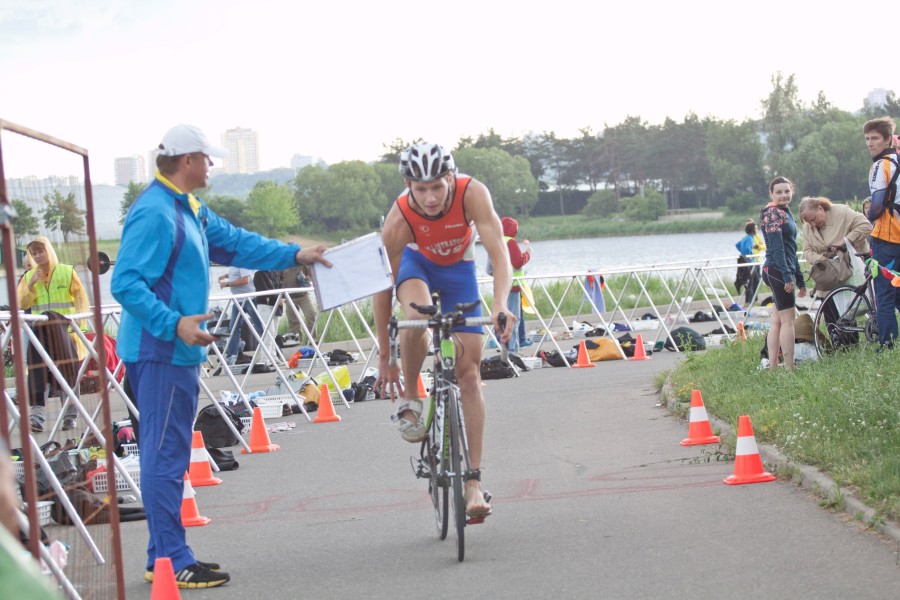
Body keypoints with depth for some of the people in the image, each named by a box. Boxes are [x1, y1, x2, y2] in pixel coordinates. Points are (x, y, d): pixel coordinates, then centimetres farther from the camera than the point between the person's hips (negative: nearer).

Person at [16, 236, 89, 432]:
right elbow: (21, 304, 7)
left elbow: (82, 300, 1)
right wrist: (31, 285, -8)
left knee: (69, 374, -10)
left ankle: (71, 416, 0)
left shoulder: (67, 272, 5)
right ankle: (37, 414, -27)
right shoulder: (29, 276, 15)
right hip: (40, 333, 2)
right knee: (39, 374, -20)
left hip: (66, 331, -2)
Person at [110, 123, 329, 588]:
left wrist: (294, 255, 19)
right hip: (161, 352, -11)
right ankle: (171, 562, -4)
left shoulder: (189, 209, 14)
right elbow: (126, 284, -23)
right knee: (165, 455, -7)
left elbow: (234, 243, 24)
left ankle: (165, 555, 20)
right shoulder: (155, 214, -18)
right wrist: (175, 324, -30)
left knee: (169, 456, 14)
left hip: (178, 350, 11)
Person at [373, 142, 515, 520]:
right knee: (416, 317, -38)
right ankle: (410, 399, -11)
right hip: (416, 262, -1)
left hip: (458, 268, 1)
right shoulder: (399, 220, -34)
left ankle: (474, 482, -5)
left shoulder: (472, 194, -35)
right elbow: (383, 289, -26)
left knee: (469, 372, -6)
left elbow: (499, 253, -40)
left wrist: (500, 306, -57)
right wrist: (385, 358, -23)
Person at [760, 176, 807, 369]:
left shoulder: (785, 213, 20)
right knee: (788, 319, -9)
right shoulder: (773, 213, -9)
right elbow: (776, 247, -18)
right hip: (777, 271, -10)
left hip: (785, 271, 10)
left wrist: (800, 279, 24)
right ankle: (789, 368, -10)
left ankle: (773, 367, 8)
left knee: (777, 321, 8)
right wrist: (787, 275, -23)